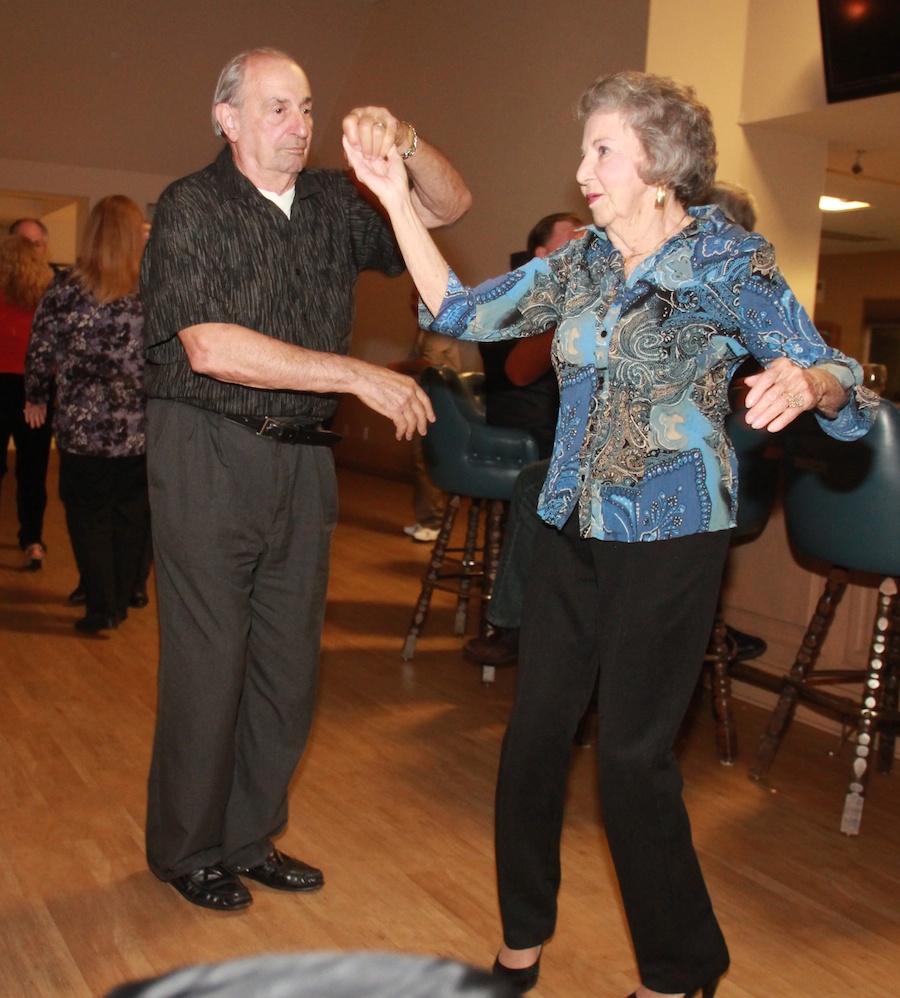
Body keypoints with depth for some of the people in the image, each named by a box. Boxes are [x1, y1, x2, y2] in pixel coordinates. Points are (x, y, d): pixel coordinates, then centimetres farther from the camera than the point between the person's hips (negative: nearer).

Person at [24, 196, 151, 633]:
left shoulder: (66, 288, -5)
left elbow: (40, 351, 0)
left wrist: (36, 398, 15)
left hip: (83, 425, -1)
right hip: (145, 428, 2)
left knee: (88, 514, 11)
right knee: (130, 515, 14)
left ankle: (101, 608, 10)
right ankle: (120, 601, 23)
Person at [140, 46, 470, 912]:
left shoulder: (331, 202, 8)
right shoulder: (191, 208, -7)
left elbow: (448, 206, 9)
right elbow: (210, 347, -19)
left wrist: (404, 146, -13)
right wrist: (359, 376, -20)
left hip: (302, 456, 5)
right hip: (209, 454, -5)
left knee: (289, 663, 11)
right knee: (207, 663, 2)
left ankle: (250, 839, 29)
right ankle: (187, 851, 23)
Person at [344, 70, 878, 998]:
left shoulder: (729, 262, -9)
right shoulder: (580, 263, 6)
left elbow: (840, 382, -12)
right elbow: (461, 311, 7)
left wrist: (804, 382, -36)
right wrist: (396, 200, 2)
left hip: (669, 537, -5)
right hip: (573, 528, 5)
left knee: (631, 752, 0)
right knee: (534, 730, 8)